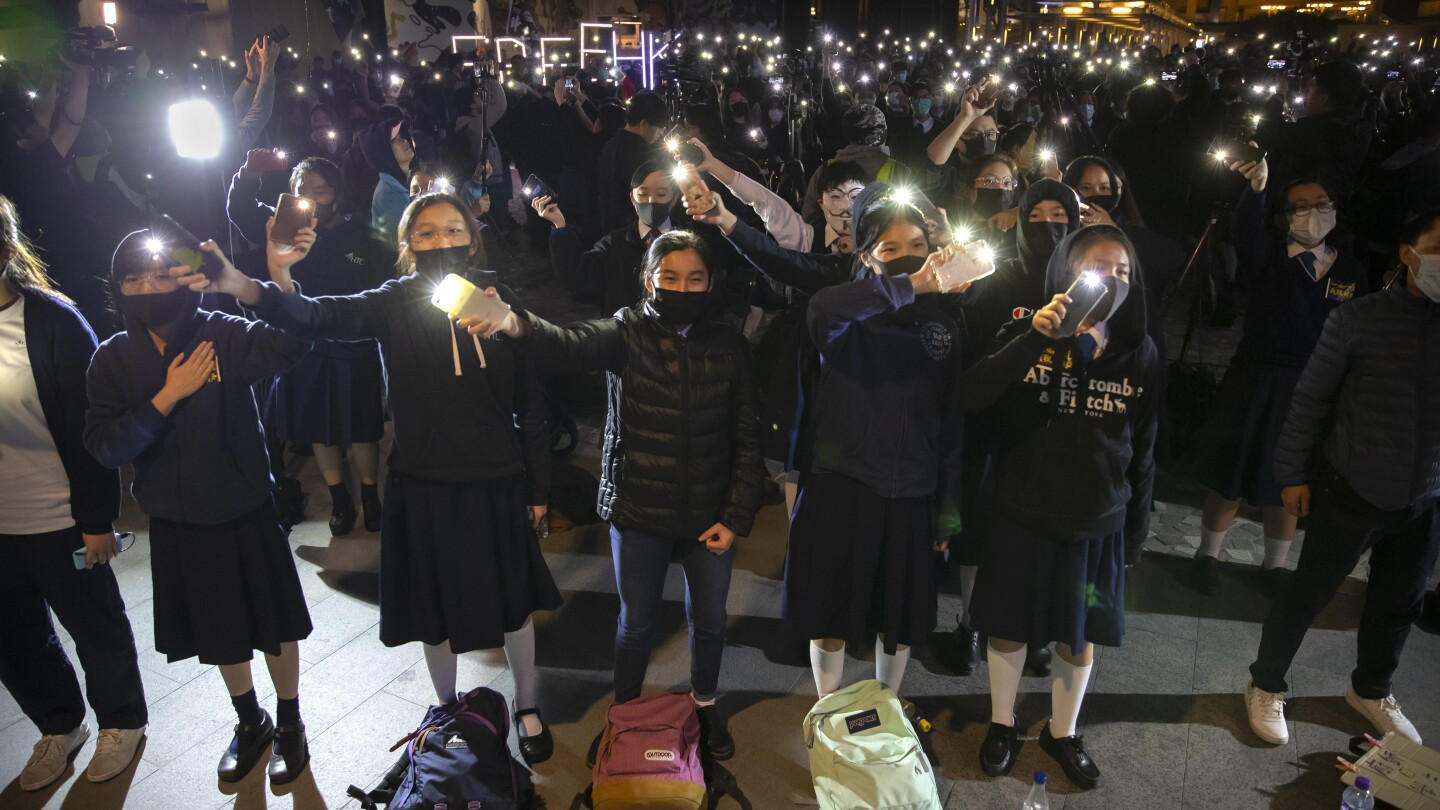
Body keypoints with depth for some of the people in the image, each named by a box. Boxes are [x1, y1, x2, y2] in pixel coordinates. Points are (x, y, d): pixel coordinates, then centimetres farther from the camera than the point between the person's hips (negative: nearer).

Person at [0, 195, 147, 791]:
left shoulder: (52, 320, -14)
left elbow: (89, 428, -13)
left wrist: (98, 518, -13)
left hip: (57, 517, -5)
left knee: (94, 625, 12)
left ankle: (121, 720, 34)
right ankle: (59, 726, 39)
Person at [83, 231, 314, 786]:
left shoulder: (226, 335, -13)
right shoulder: (112, 360, -4)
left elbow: (292, 344, -33)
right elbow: (104, 448, -12)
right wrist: (170, 395, -20)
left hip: (245, 511, -3)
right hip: (176, 524, 3)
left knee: (275, 624, 11)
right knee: (220, 633, 20)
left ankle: (290, 724, 34)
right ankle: (250, 723, 42)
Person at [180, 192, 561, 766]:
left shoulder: (499, 301, -5)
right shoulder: (394, 304, -6)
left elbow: (531, 400, -1)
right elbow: (321, 317, -25)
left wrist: (538, 486, 1)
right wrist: (248, 288, -46)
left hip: (498, 483, 0)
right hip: (424, 487, 0)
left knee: (515, 601, 14)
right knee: (436, 610, 16)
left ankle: (527, 707, 38)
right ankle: (448, 712, 42)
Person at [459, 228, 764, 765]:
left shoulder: (729, 347, -5)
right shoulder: (627, 334, -9)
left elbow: (747, 439, -2)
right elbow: (570, 346, -30)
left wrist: (736, 516, -7)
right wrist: (513, 323, -51)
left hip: (709, 516, 1)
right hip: (639, 515, -1)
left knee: (709, 621, 18)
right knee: (636, 624, 15)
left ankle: (704, 705, 45)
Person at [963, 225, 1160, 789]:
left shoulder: (1141, 356, -1)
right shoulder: (1027, 337, -7)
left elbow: (1143, 452, 5)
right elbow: (971, 398, -23)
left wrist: (1136, 531, 8)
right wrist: (1034, 337, -31)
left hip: (1097, 525, 2)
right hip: (1020, 517, -2)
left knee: (1080, 636, 16)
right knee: (1010, 627, 13)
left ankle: (1062, 733, 41)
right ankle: (1002, 724, 38)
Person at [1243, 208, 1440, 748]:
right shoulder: (1358, 319, -12)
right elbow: (1312, 398, -5)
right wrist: (1292, 472, -4)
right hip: (1350, 492, -4)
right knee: (1309, 594, 8)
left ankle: (1371, 691, 43)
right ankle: (1266, 687, 28)